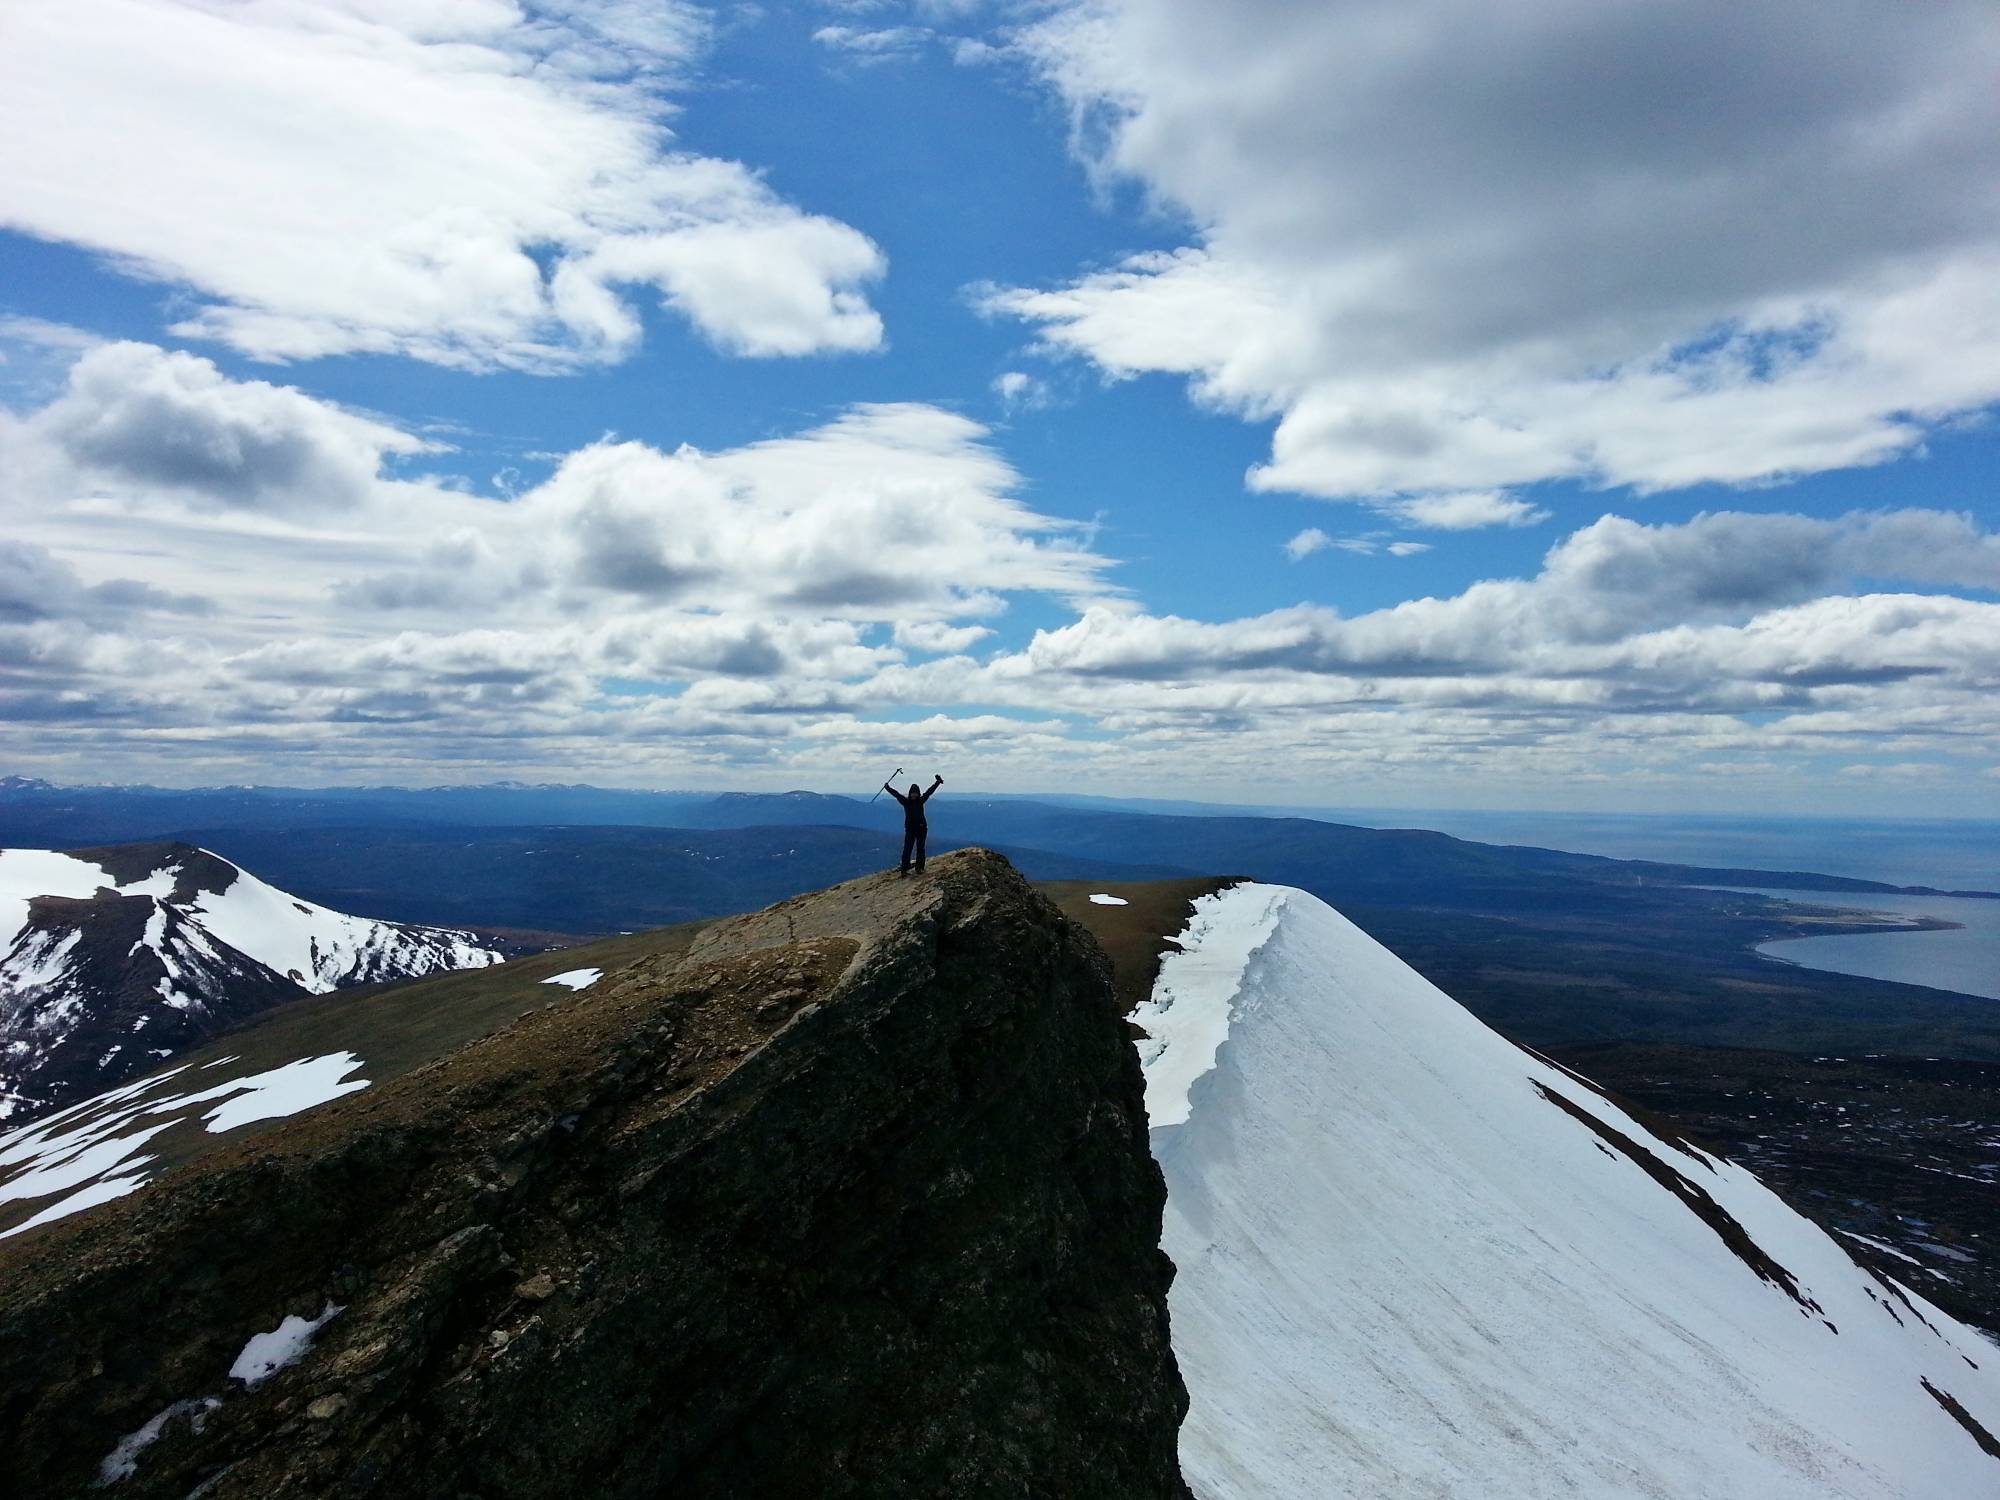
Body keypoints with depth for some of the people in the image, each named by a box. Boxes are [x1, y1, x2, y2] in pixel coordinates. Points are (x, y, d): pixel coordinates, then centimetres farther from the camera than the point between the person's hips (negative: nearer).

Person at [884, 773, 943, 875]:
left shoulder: (921, 800, 2)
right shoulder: (905, 801, -1)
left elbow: (930, 791, 1)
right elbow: (896, 794, -3)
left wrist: (938, 782, 0)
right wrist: (887, 788, -8)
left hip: (921, 828, 1)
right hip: (910, 829, -1)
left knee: (920, 849, 5)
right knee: (907, 849, -4)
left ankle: (919, 868, 11)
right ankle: (904, 869, -5)